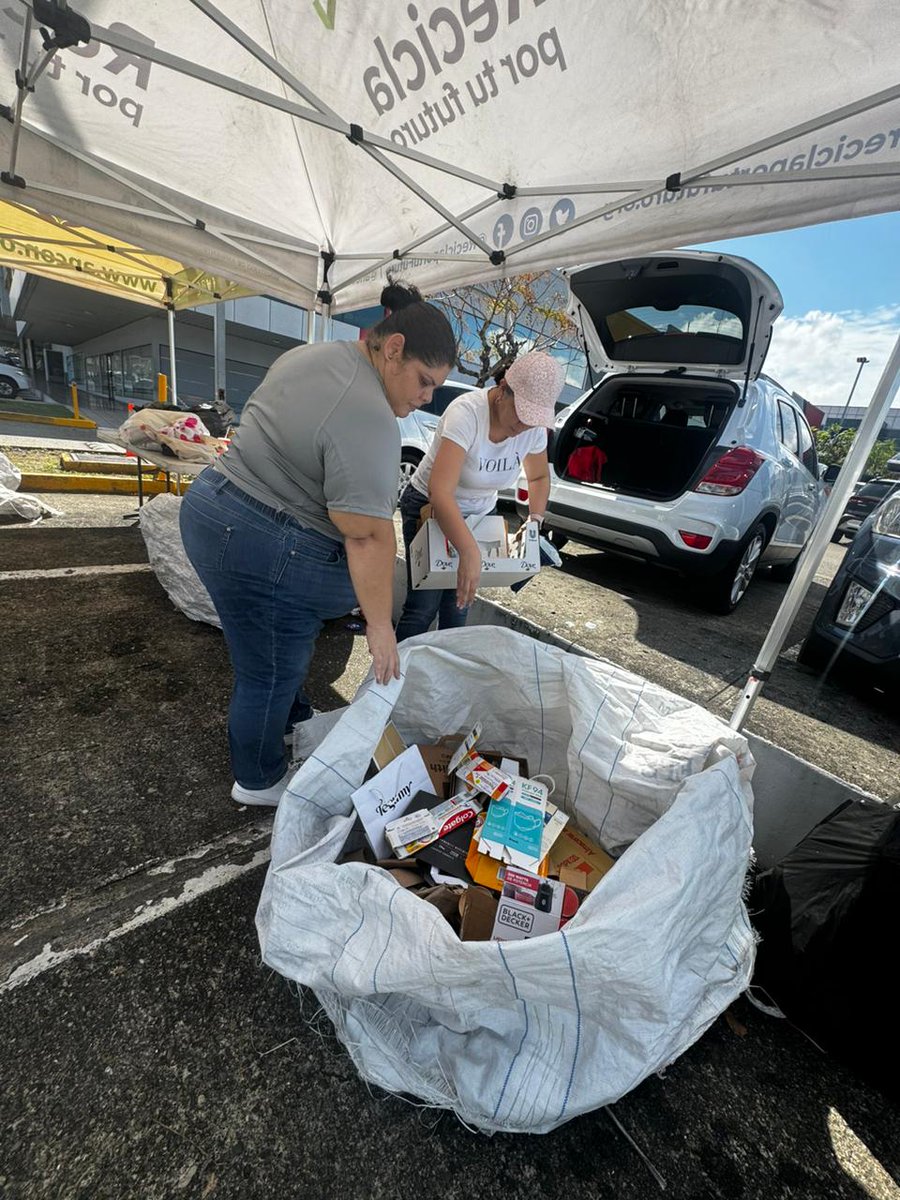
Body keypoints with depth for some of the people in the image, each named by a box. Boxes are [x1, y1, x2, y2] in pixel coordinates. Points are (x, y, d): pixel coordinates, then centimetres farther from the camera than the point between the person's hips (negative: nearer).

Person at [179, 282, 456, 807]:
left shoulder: (313, 354, 9)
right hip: (259, 552, -10)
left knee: (293, 642, 25)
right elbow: (368, 536, -24)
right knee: (270, 676, 9)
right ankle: (259, 781, 32)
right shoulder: (368, 422, -22)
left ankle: (295, 719, 47)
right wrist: (380, 626, -16)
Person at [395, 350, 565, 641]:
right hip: (429, 508, -5)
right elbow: (440, 492, -40)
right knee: (423, 607, -9)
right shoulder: (466, 412, -30)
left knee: (458, 601, 6)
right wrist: (470, 552, -49)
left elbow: (539, 478, 9)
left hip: (479, 514, 5)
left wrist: (535, 518, -9)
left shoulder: (535, 426, -10)